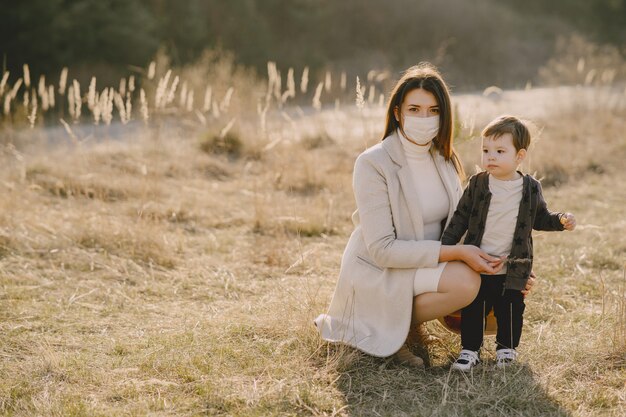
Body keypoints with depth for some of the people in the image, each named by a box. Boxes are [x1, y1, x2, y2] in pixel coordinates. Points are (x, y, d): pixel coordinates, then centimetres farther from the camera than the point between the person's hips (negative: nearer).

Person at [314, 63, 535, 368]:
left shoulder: (444, 160, 4)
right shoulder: (373, 164, -18)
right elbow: (381, 249, -22)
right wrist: (455, 253, -27)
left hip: (428, 265, 7)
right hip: (378, 274, -7)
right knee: (466, 281, -29)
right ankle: (395, 328, -8)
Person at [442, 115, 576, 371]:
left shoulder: (531, 188, -2)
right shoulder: (478, 184, -4)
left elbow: (540, 218, 11)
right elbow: (460, 218, 3)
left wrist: (561, 221, -6)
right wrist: (445, 245, -2)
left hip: (513, 269, 0)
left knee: (510, 310, 10)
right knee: (473, 310, 6)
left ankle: (507, 348, 29)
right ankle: (469, 350, 19)